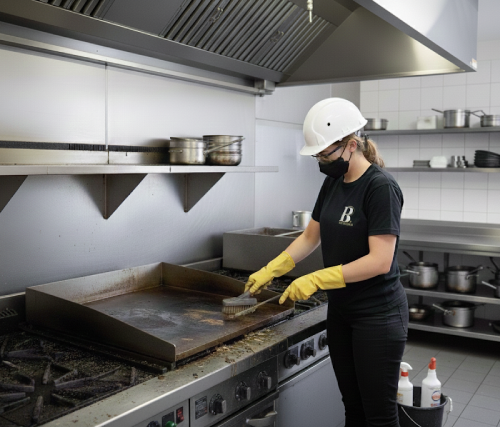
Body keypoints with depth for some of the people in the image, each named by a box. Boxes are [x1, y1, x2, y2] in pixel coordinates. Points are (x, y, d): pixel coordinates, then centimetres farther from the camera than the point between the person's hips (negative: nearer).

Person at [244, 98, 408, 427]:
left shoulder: (381, 187, -17)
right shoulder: (333, 183, 7)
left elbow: (380, 261, -23)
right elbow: (310, 237, 14)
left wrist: (316, 280, -22)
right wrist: (270, 271, 6)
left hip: (378, 316, -7)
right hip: (341, 311, 7)